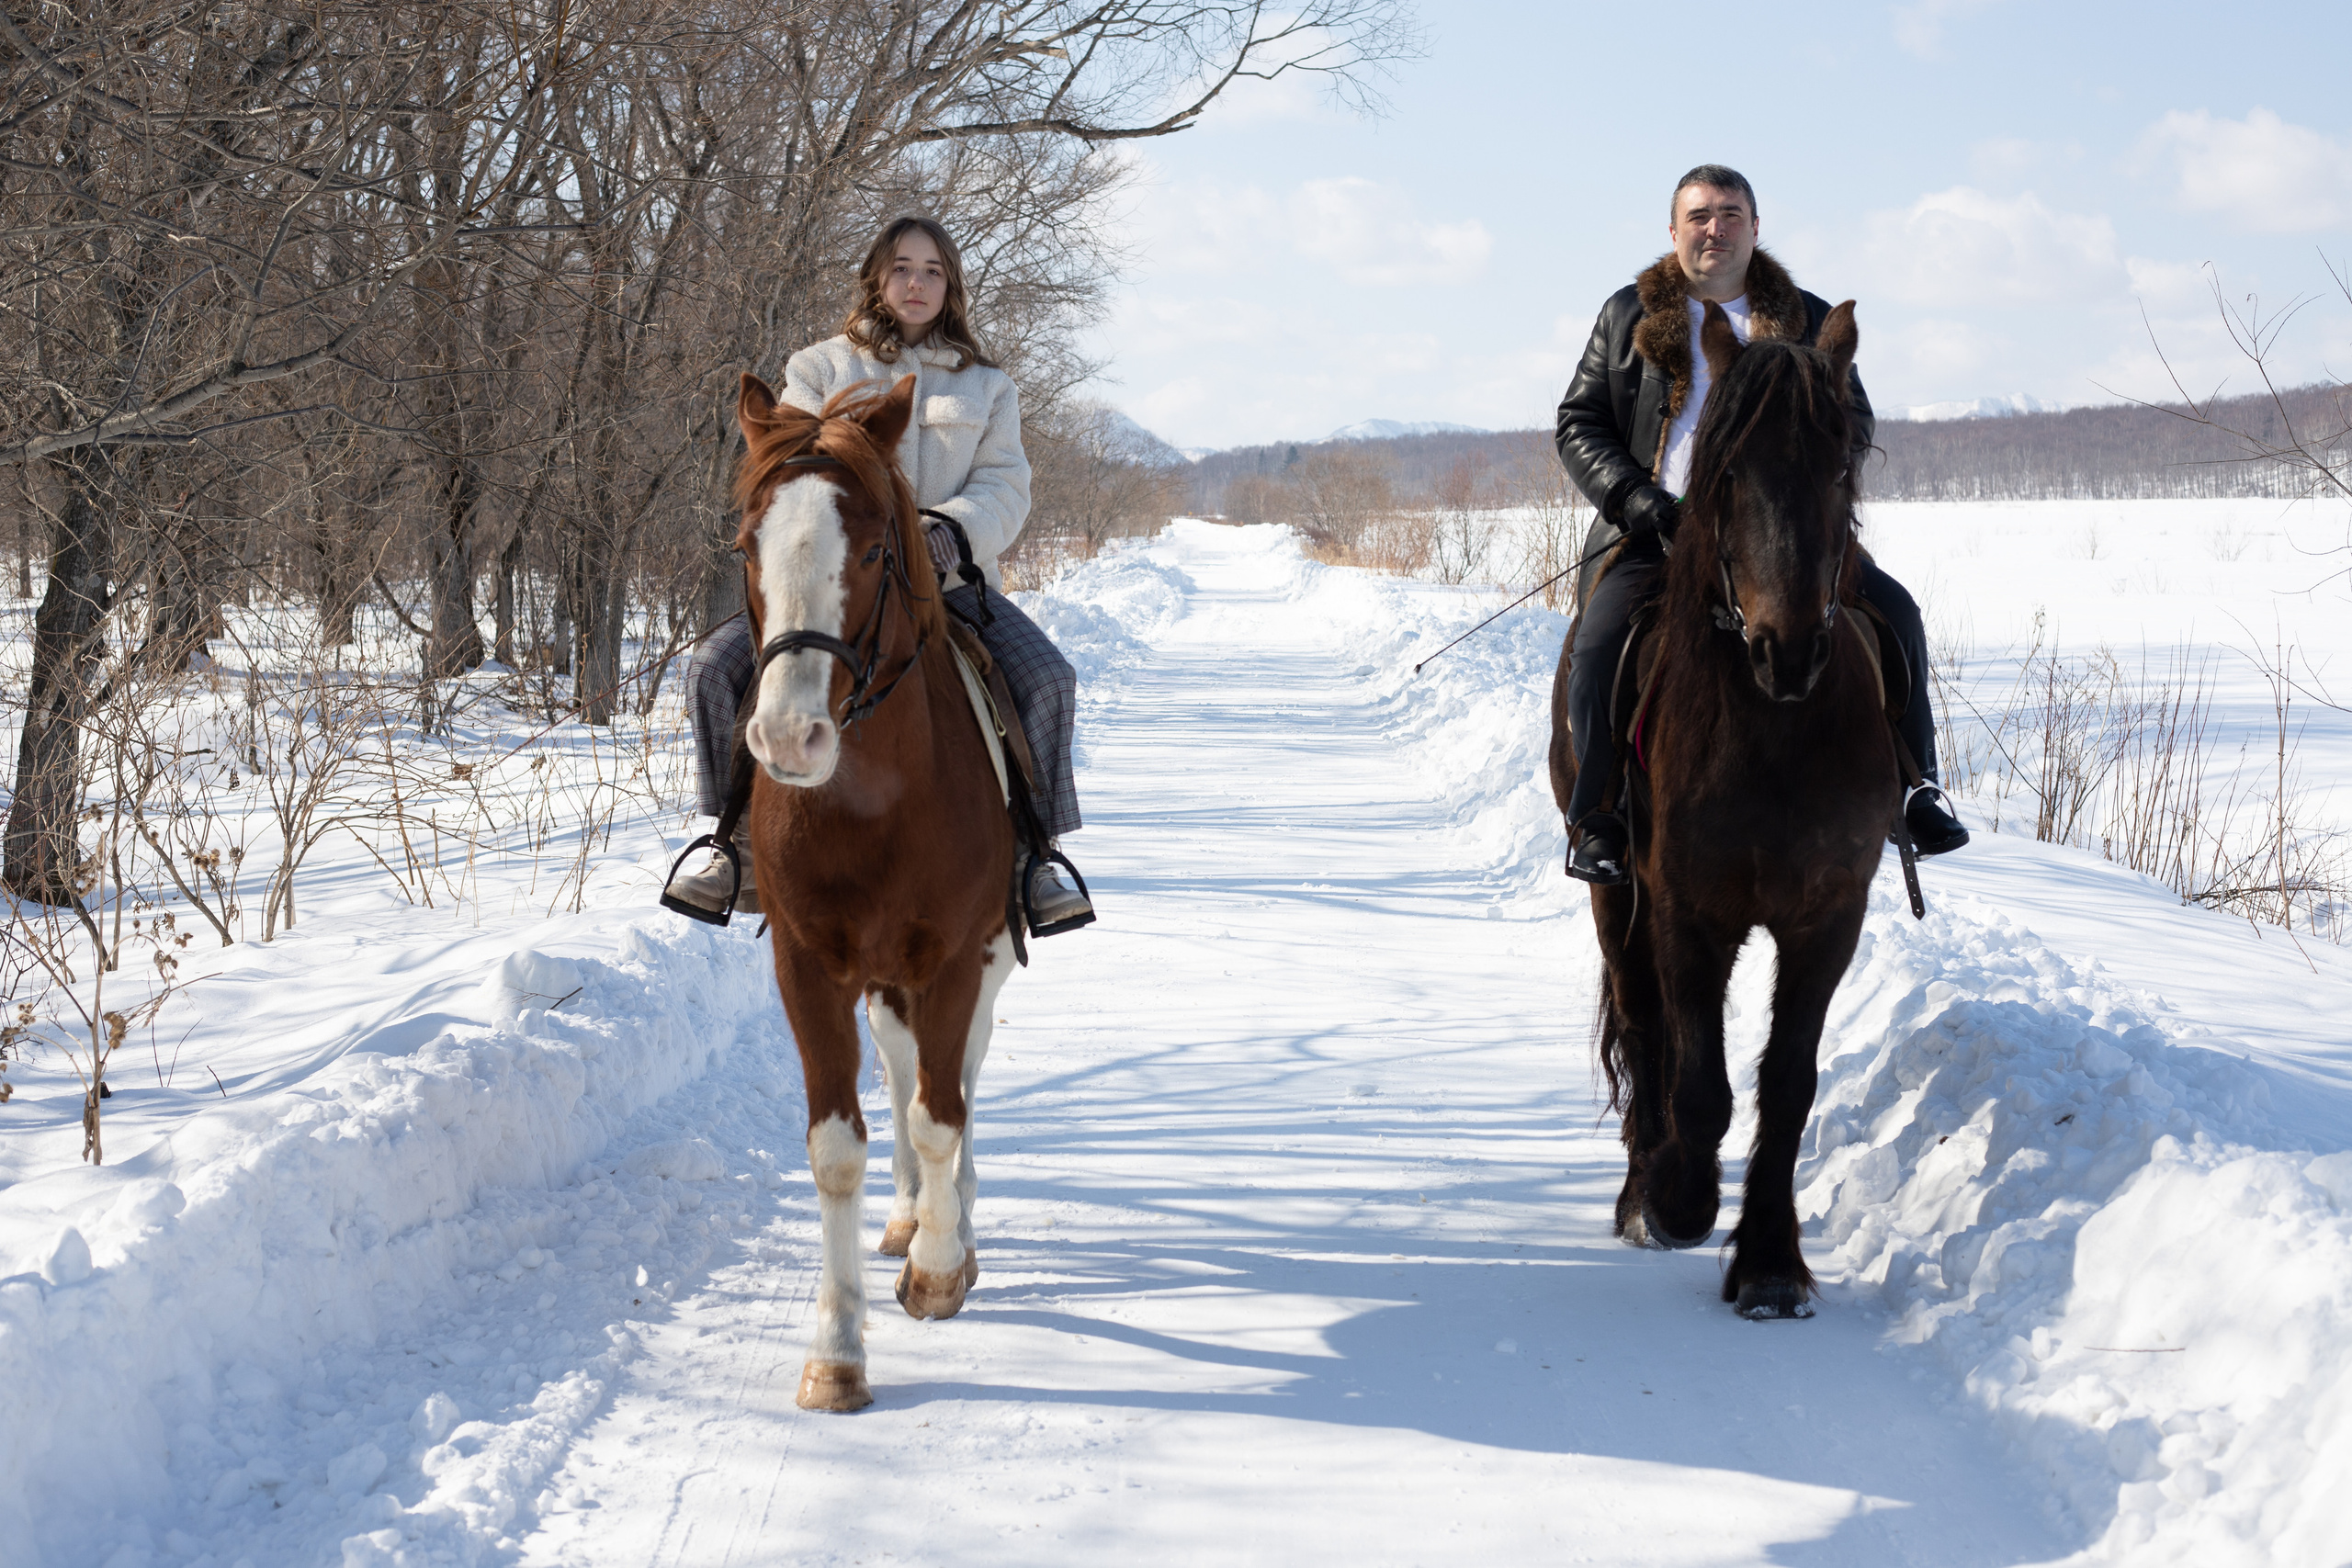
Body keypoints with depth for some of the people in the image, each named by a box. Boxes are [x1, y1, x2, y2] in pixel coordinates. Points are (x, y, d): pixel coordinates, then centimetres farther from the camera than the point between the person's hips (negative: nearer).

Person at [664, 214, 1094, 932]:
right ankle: (744, 850, -9)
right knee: (716, 666, -21)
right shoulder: (820, 369, 15)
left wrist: (952, 530, -16)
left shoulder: (986, 386, 18)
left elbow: (1005, 488, 6)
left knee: (1047, 677, -26)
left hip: (950, 575, 0)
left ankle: (1034, 855, -16)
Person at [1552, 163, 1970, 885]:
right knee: (1599, 641, -28)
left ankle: (1912, 787, -2)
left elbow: (1854, 419, 11)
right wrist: (1632, 495, -9)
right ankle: (1596, 818, -15)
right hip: (1657, 530, -1)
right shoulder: (1628, 316, 12)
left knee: (1893, 610, -15)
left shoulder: (1810, 322, 14)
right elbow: (1578, 423, 10)